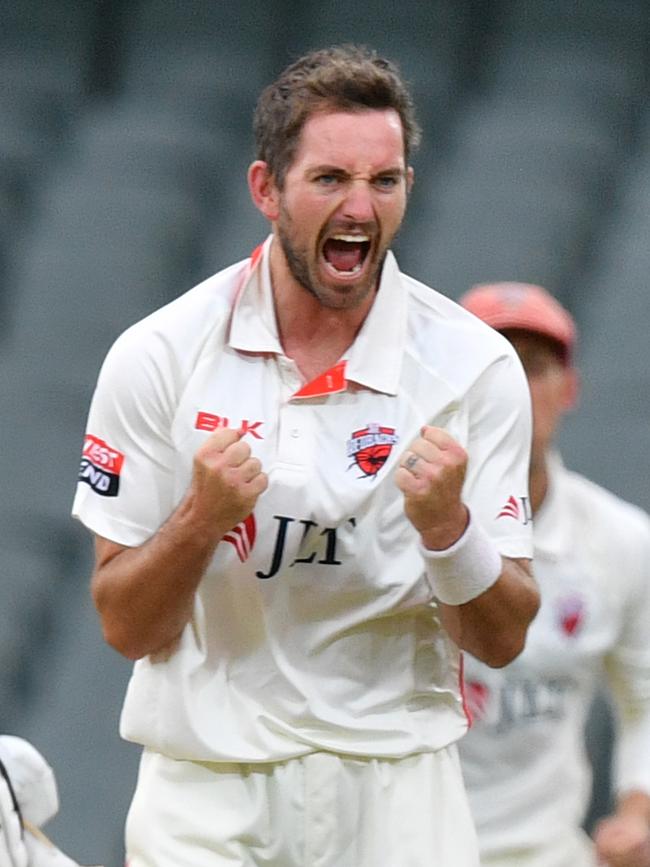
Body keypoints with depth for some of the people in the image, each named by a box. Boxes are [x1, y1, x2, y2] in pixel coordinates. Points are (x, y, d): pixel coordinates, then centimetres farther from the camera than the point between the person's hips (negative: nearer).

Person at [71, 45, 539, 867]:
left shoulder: (473, 364, -4)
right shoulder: (157, 357, -5)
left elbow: (502, 640, -3)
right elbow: (126, 630, -4)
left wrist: (448, 526, -21)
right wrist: (201, 519, -21)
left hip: (395, 793, 0)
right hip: (205, 791, 0)